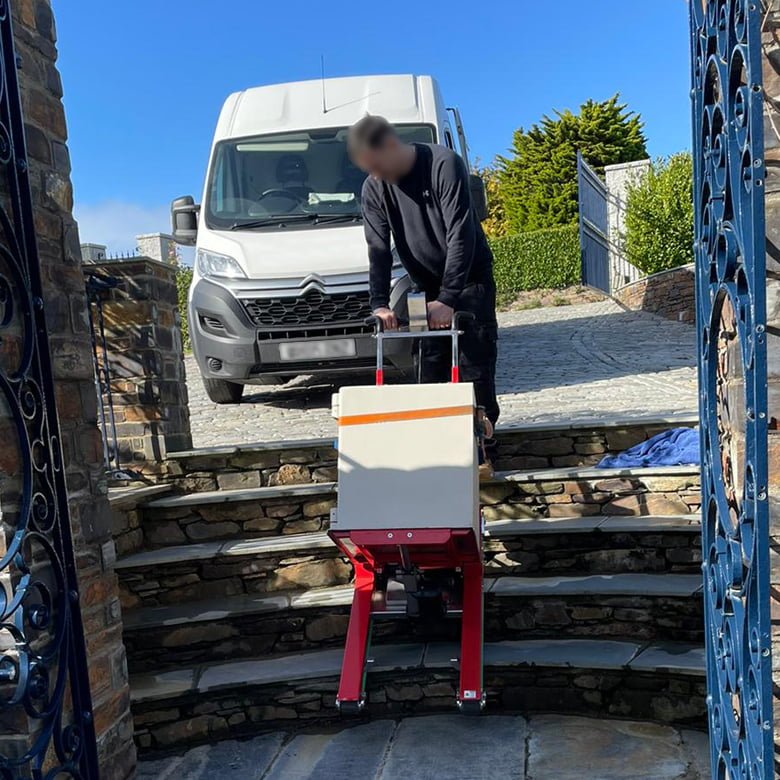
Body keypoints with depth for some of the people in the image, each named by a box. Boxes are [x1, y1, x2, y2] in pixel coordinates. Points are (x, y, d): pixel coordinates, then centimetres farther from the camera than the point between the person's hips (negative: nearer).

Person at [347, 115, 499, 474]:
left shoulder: (444, 164, -20)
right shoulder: (373, 189, -3)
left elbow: (461, 234, -24)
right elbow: (378, 249, -6)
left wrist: (448, 298, -27)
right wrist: (379, 303, -18)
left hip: (470, 280, -5)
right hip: (430, 289, 5)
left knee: (475, 368, -7)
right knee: (430, 370, 2)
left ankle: (482, 452, 0)